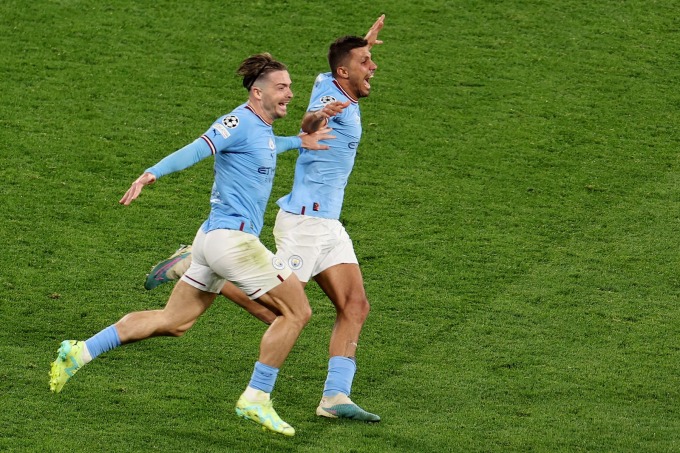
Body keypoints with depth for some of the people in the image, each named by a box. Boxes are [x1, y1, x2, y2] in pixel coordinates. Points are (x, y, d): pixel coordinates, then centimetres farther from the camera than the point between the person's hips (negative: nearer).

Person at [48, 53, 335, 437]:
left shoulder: (263, 129, 17)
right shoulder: (240, 121, -12)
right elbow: (197, 150, -26)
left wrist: (300, 142, 32)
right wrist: (152, 174, -38)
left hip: (215, 237, 10)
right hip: (232, 238, -10)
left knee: (173, 322, 14)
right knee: (297, 311, -5)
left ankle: (80, 352, 14)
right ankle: (257, 399, -2)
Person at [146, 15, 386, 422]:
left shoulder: (332, 87, 12)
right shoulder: (330, 97, -15)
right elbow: (307, 123, -36)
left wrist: (365, 43, 49)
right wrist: (317, 118, -59)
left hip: (327, 225, 10)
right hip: (304, 221, -10)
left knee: (356, 307, -1)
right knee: (275, 310, -10)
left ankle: (335, 397, -5)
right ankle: (195, 266, 4)